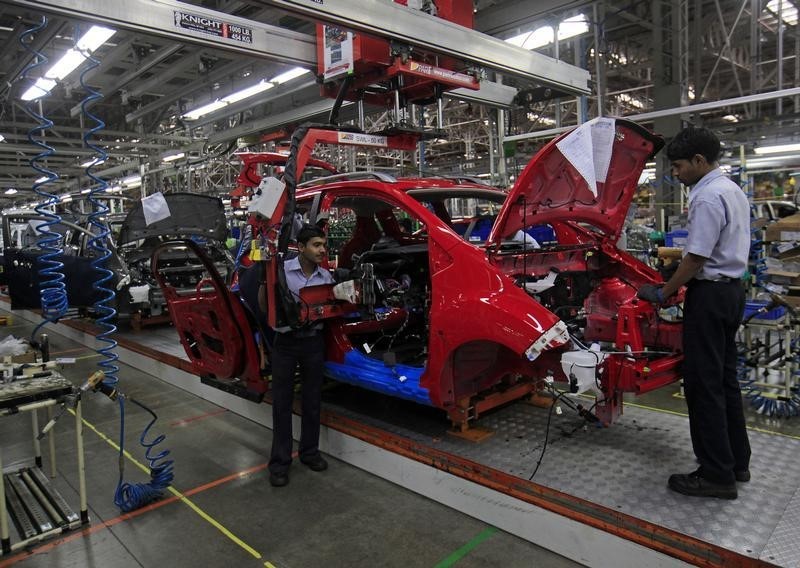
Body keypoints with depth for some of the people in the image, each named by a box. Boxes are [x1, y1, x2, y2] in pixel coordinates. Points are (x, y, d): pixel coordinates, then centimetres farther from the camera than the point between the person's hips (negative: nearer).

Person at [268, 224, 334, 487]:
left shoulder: (326, 276, 3)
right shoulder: (282, 270, -9)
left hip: (313, 342, 3)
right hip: (286, 342, -3)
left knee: (312, 400, 12)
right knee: (282, 402, 4)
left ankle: (309, 451, 27)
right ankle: (280, 461, 13)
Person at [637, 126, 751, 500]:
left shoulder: (708, 196, -18)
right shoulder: (734, 191, 15)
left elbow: (696, 258, -20)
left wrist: (662, 294, -11)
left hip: (710, 293, -10)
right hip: (732, 289, 10)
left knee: (703, 384, -4)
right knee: (725, 378, 17)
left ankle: (717, 475, 4)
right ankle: (737, 461, 27)